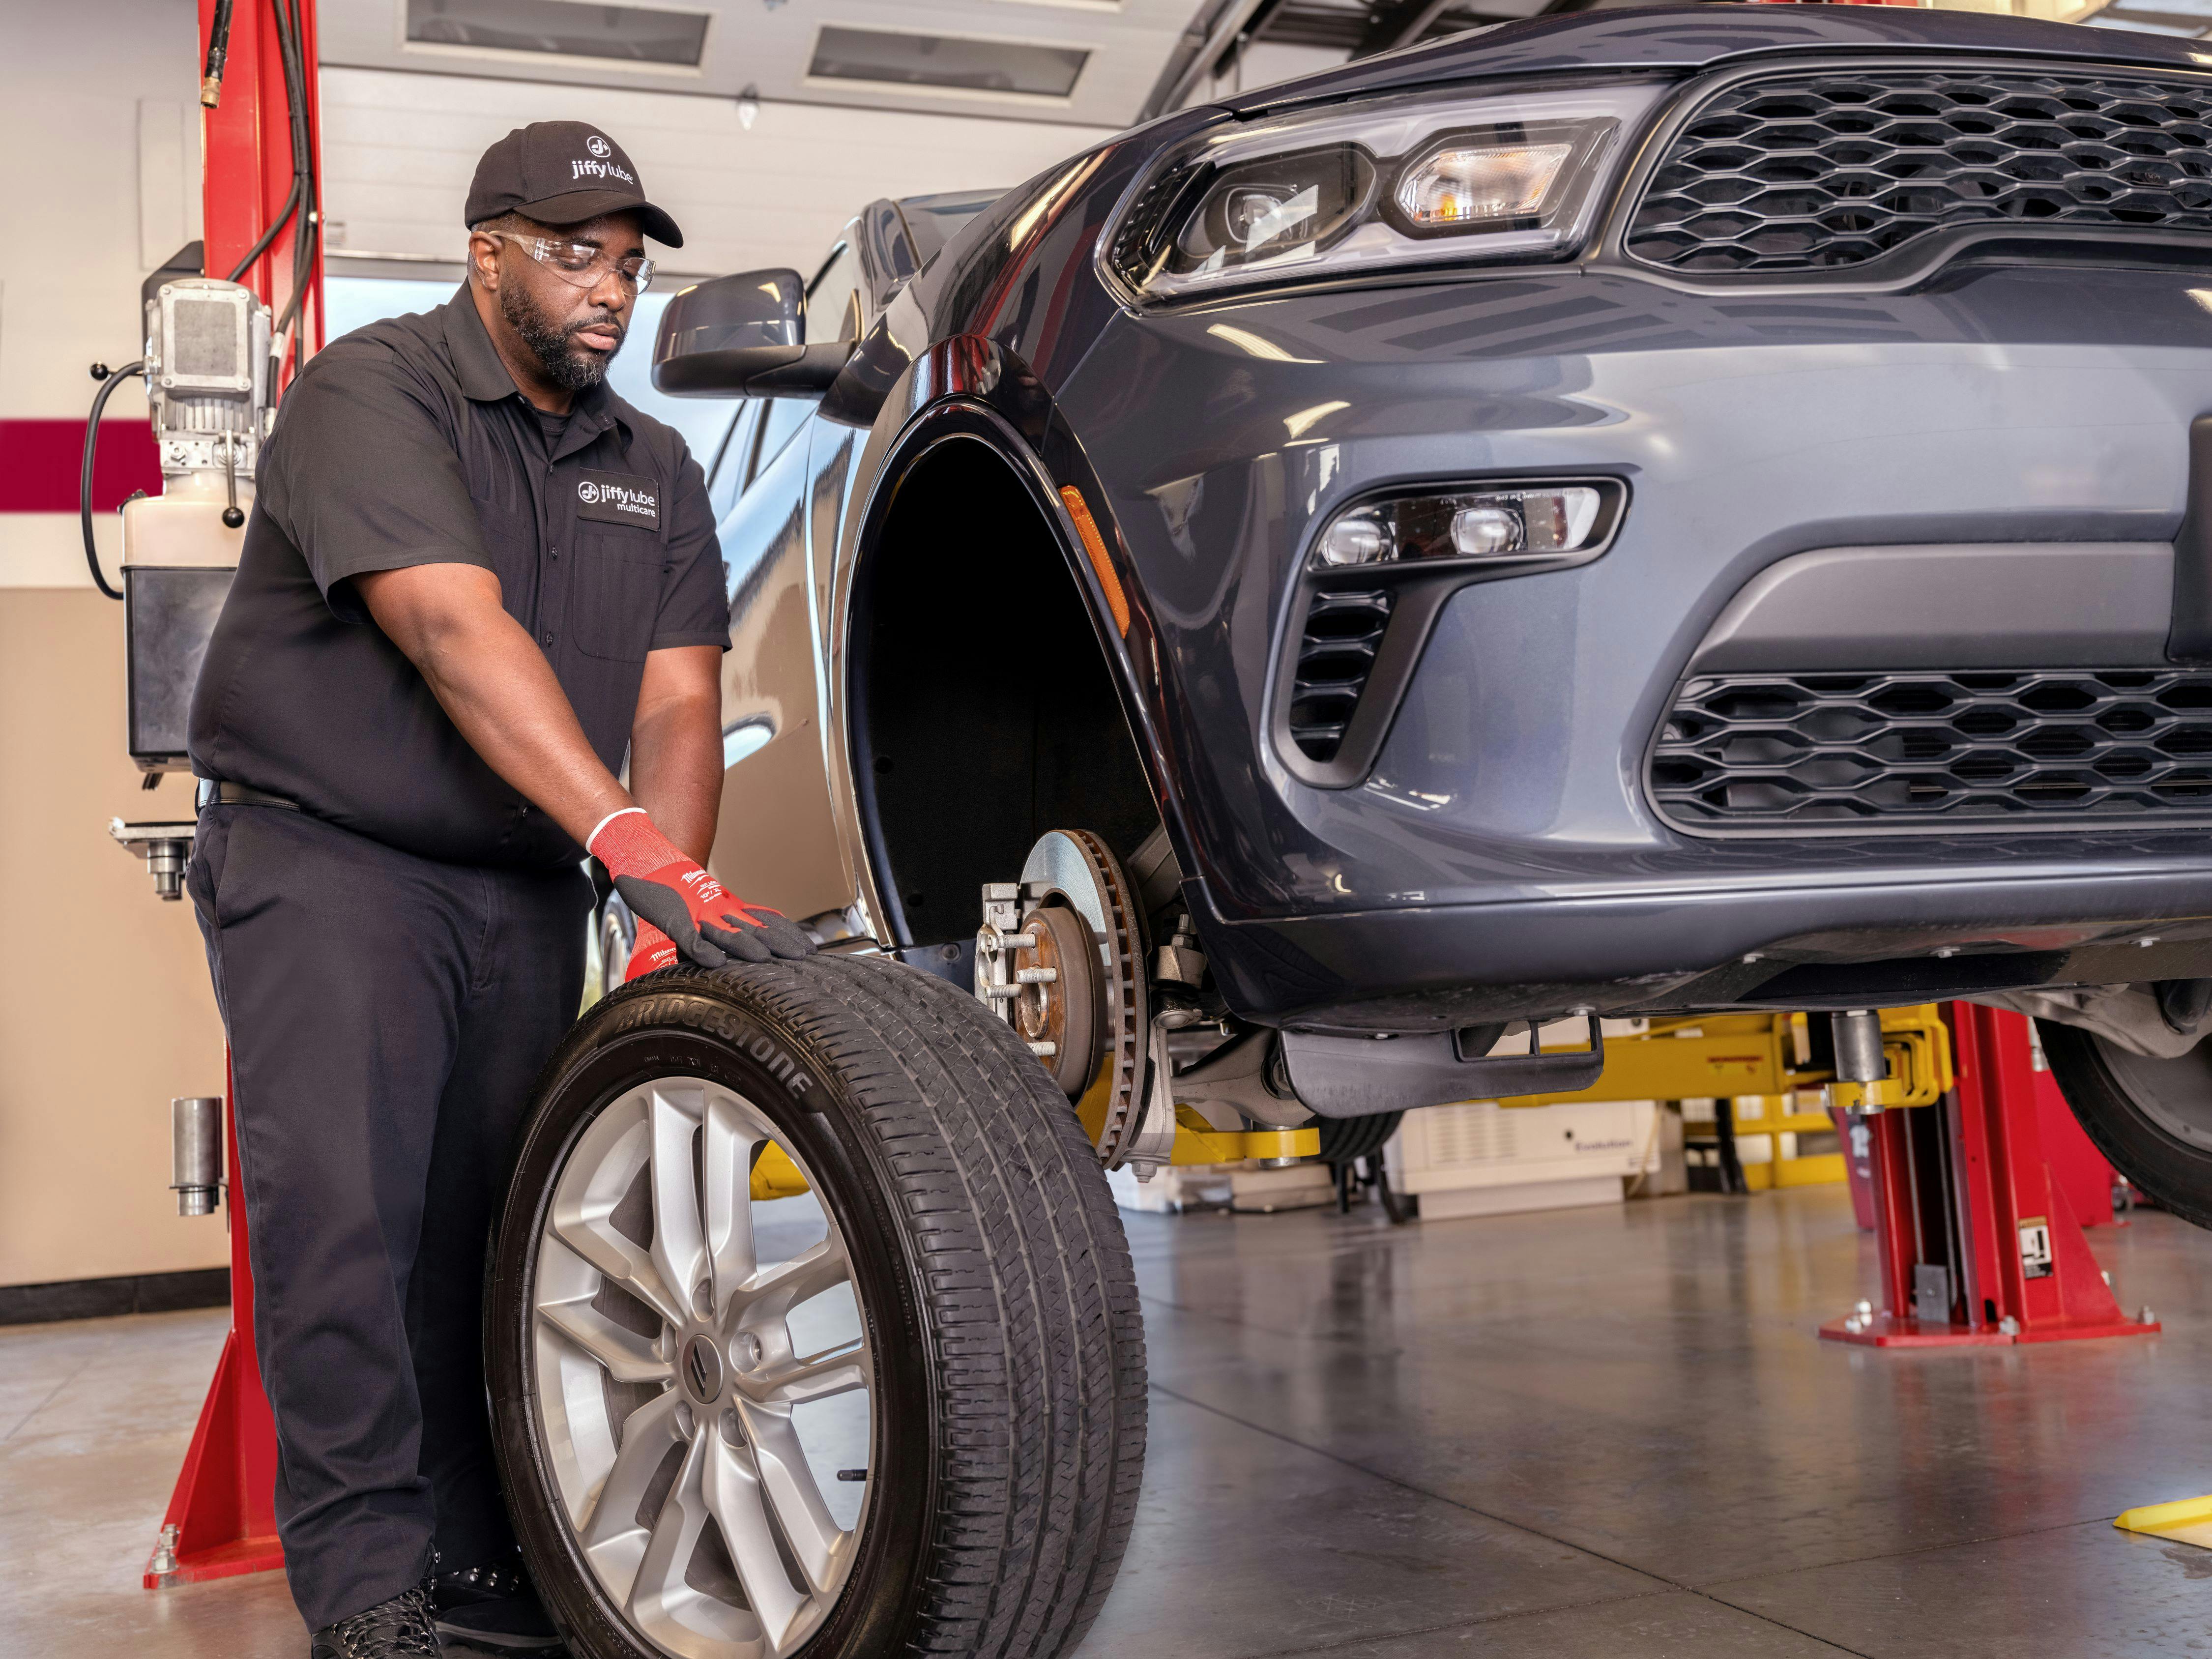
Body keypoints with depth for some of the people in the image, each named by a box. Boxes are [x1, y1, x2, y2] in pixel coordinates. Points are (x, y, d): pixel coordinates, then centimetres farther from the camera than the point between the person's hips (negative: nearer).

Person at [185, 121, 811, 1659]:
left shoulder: (654, 468, 10)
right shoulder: (370, 395, -10)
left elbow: (678, 695, -1)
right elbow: (456, 628, -26)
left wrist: (679, 901, -18)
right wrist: (631, 841, -36)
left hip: (524, 883, 6)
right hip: (326, 851, -5)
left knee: (497, 1222, 6)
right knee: (344, 1206, -15)